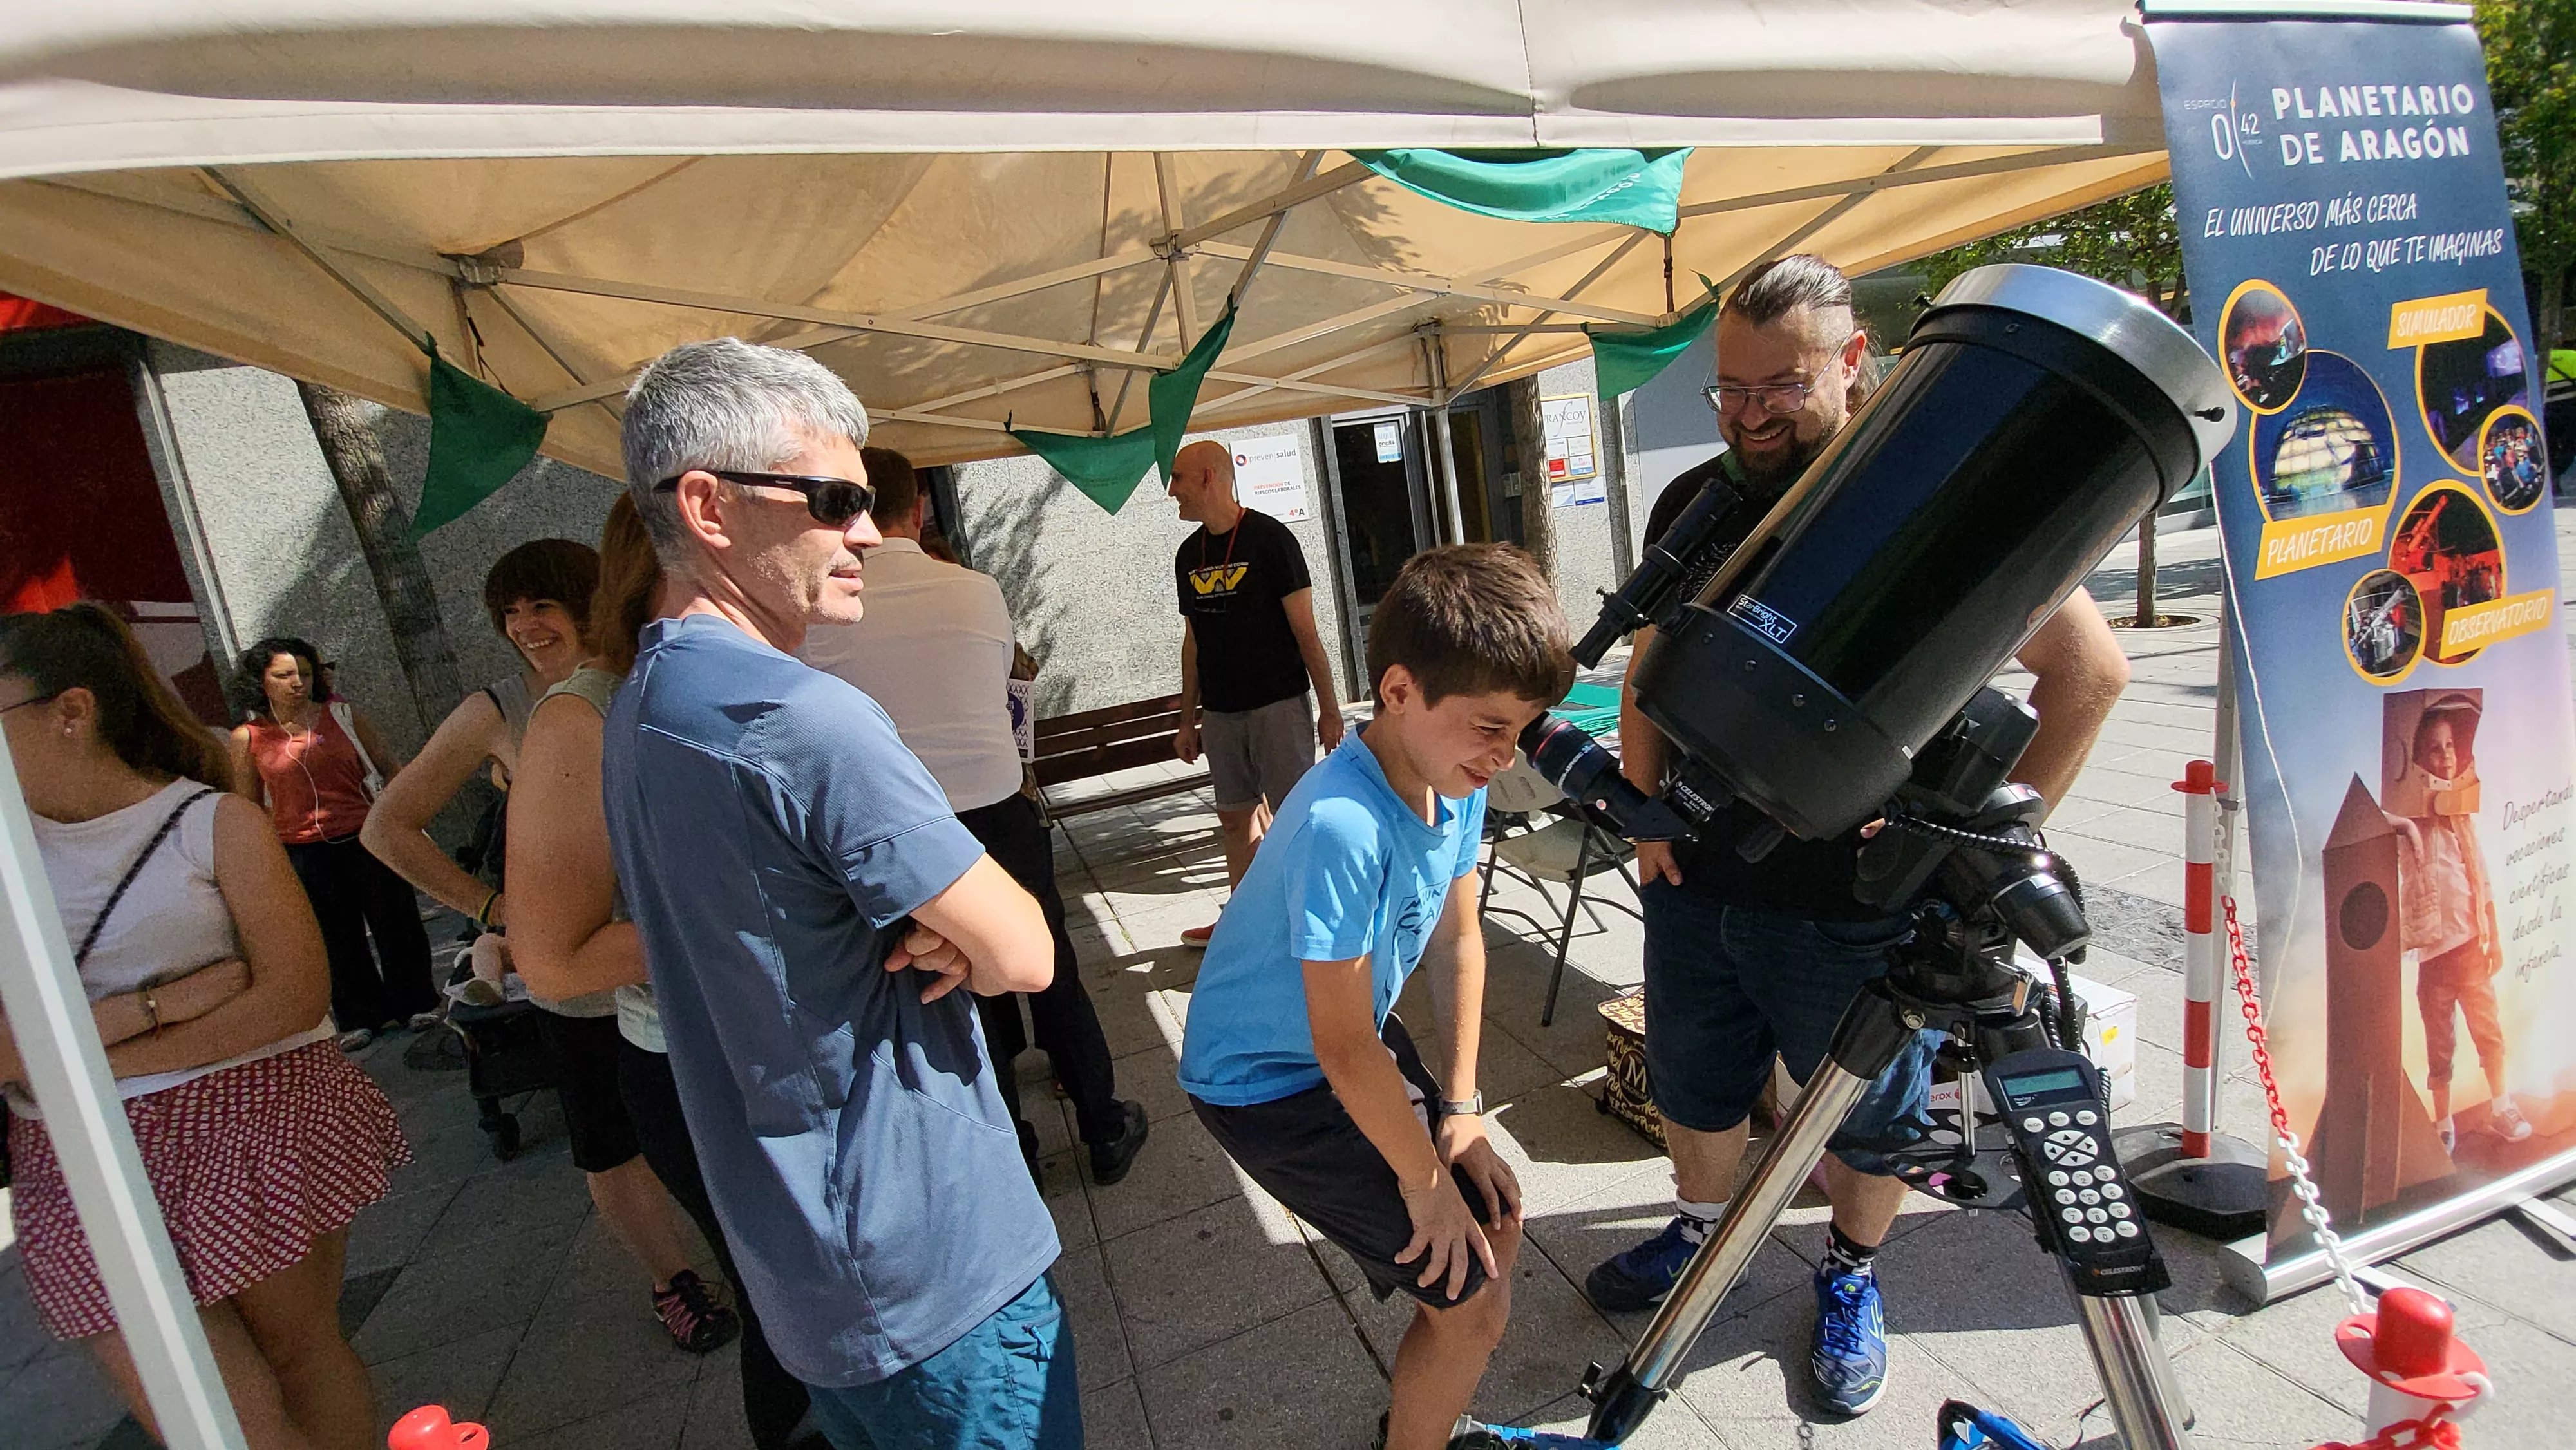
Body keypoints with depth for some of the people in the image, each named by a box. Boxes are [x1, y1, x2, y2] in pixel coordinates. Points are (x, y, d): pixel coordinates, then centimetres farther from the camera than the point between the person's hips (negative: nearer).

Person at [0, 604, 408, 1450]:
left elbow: (297, 993, -11)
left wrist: (105, 1062, -11)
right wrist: (156, 1005, -16)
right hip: (90, 1178, 2)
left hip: (254, 1125, -2)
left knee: (303, 1351, 11)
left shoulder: (212, 821, -4)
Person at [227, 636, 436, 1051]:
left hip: (365, 839, 0)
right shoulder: (247, 737, 3)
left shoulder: (343, 715, 3)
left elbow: (391, 766, 8)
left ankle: (416, 1003, 21)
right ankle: (362, 1017, 24)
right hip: (302, 853, 1)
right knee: (337, 939, 10)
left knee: (396, 923, 5)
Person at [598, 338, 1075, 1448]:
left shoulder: (637, 713, 6)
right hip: (932, 1271, -9)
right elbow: (1024, 958, -22)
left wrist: (932, 934, -8)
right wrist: (957, 943, -2)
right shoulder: (808, 720, -26)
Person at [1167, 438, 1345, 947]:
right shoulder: (1189, 554, 10)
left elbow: (1305, 631, -9)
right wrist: (1188, 719, 16)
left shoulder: (1269, 538, -9)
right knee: (1236, 818, 14)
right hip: (1220, 711, 6)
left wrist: (1329, 709, -10)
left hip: (1278, 704, -6)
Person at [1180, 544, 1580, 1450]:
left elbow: (1458, 939, 1)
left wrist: (1462, 1113, 0)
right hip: (1267, 1082, -8)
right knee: (1475, 1297, -5)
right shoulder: (1342, 829, -36)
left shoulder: (1454, 779, -10)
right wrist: (1425, 1182, -12)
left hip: (1357, 1047, 8)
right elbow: (1345, 1048, -26)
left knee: (1496, 1219, 15)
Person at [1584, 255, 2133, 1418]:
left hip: (1858, 903, -4)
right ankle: (1702, 1229, 49)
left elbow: (2089, 668, -10)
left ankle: (1852, 1276, 45)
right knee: (1693, 1088, 23)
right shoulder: (1691, 504, 4)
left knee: (1867, 1114, 18)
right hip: (1697, 881, 5)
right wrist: (1646, 801, 5)